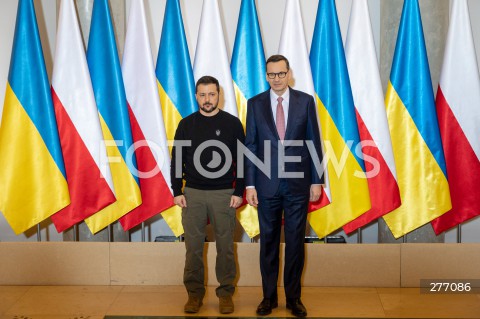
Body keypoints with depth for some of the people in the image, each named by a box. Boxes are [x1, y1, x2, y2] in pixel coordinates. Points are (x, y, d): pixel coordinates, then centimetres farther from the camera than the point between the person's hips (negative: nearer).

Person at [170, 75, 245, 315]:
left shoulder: (232, 123, 1)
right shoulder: (186, 124, 5)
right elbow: (177, 160, 7)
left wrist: (239, 192, -5)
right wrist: (177, 192, 0)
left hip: (224, 194, -1)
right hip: (193, 193, 2)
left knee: (225, 246, 4)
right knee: (193, 246, 4)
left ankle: (226, 293, 16)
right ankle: (194, 293, 17)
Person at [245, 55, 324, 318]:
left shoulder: (305, 101, 2)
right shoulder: (255, 104, 3)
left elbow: (314, 143, 3)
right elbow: (250, 146, 1)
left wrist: (317, 181, -1)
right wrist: (249, 184, -3)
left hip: (298, 183, 0)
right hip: (267, 184, 1)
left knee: (295, 241, 7)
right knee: (268, 241, 9)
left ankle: (294, 297, 21)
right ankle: (269, 296, 23)